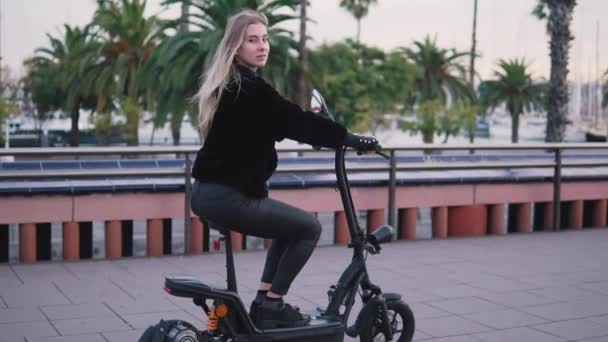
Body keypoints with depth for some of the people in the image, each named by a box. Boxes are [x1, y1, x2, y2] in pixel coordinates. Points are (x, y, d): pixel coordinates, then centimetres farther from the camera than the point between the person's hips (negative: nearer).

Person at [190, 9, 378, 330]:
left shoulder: (226, 86, 15)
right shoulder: (250, 88, -16)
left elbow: (281, 123, 21)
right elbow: (296, 121, -18)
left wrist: (335, 135, 17)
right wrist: (349, 138, -11)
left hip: (208, 192, 10)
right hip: (228, 197, -10)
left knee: (290, 226, 25)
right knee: (308, 227, 3)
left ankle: (263, 301, 22)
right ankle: (272, 305, 7)